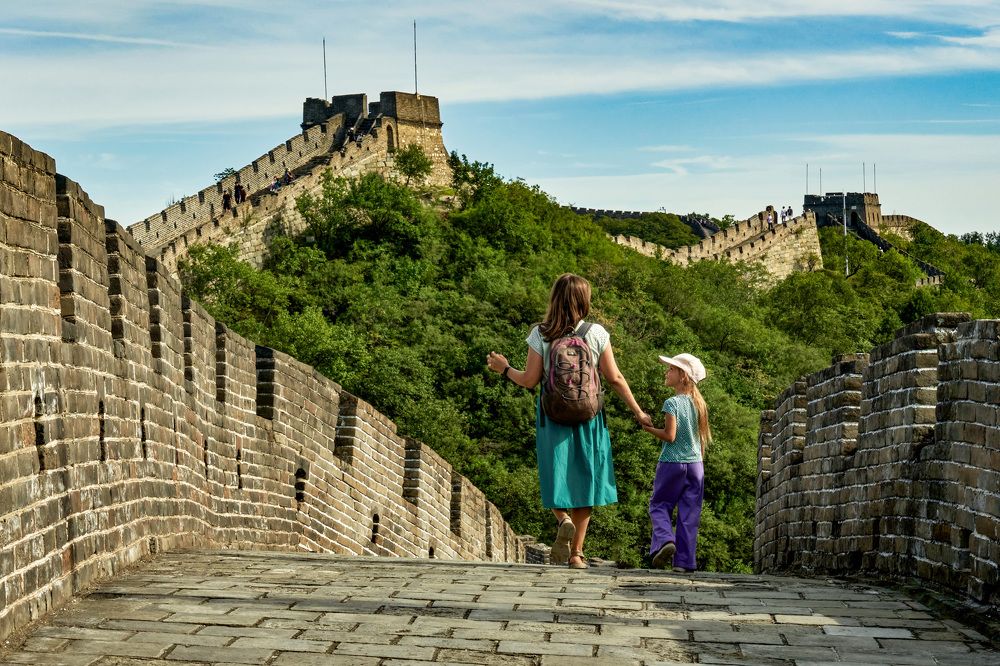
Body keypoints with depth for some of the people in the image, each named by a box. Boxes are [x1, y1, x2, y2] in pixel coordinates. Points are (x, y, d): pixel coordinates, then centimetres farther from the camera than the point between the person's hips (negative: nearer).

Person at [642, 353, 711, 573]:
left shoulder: (672, 403, -12)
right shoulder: (698, 403, 7)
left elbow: (670, 436, -16)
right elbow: (704, 436, 12)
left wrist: (649, 428, -2)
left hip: (672, 463, -5)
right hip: (695, 464, 5)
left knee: (659, 504, 10)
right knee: (689, 513, 6)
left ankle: (665, 540, -14)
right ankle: (684, 561, 5)